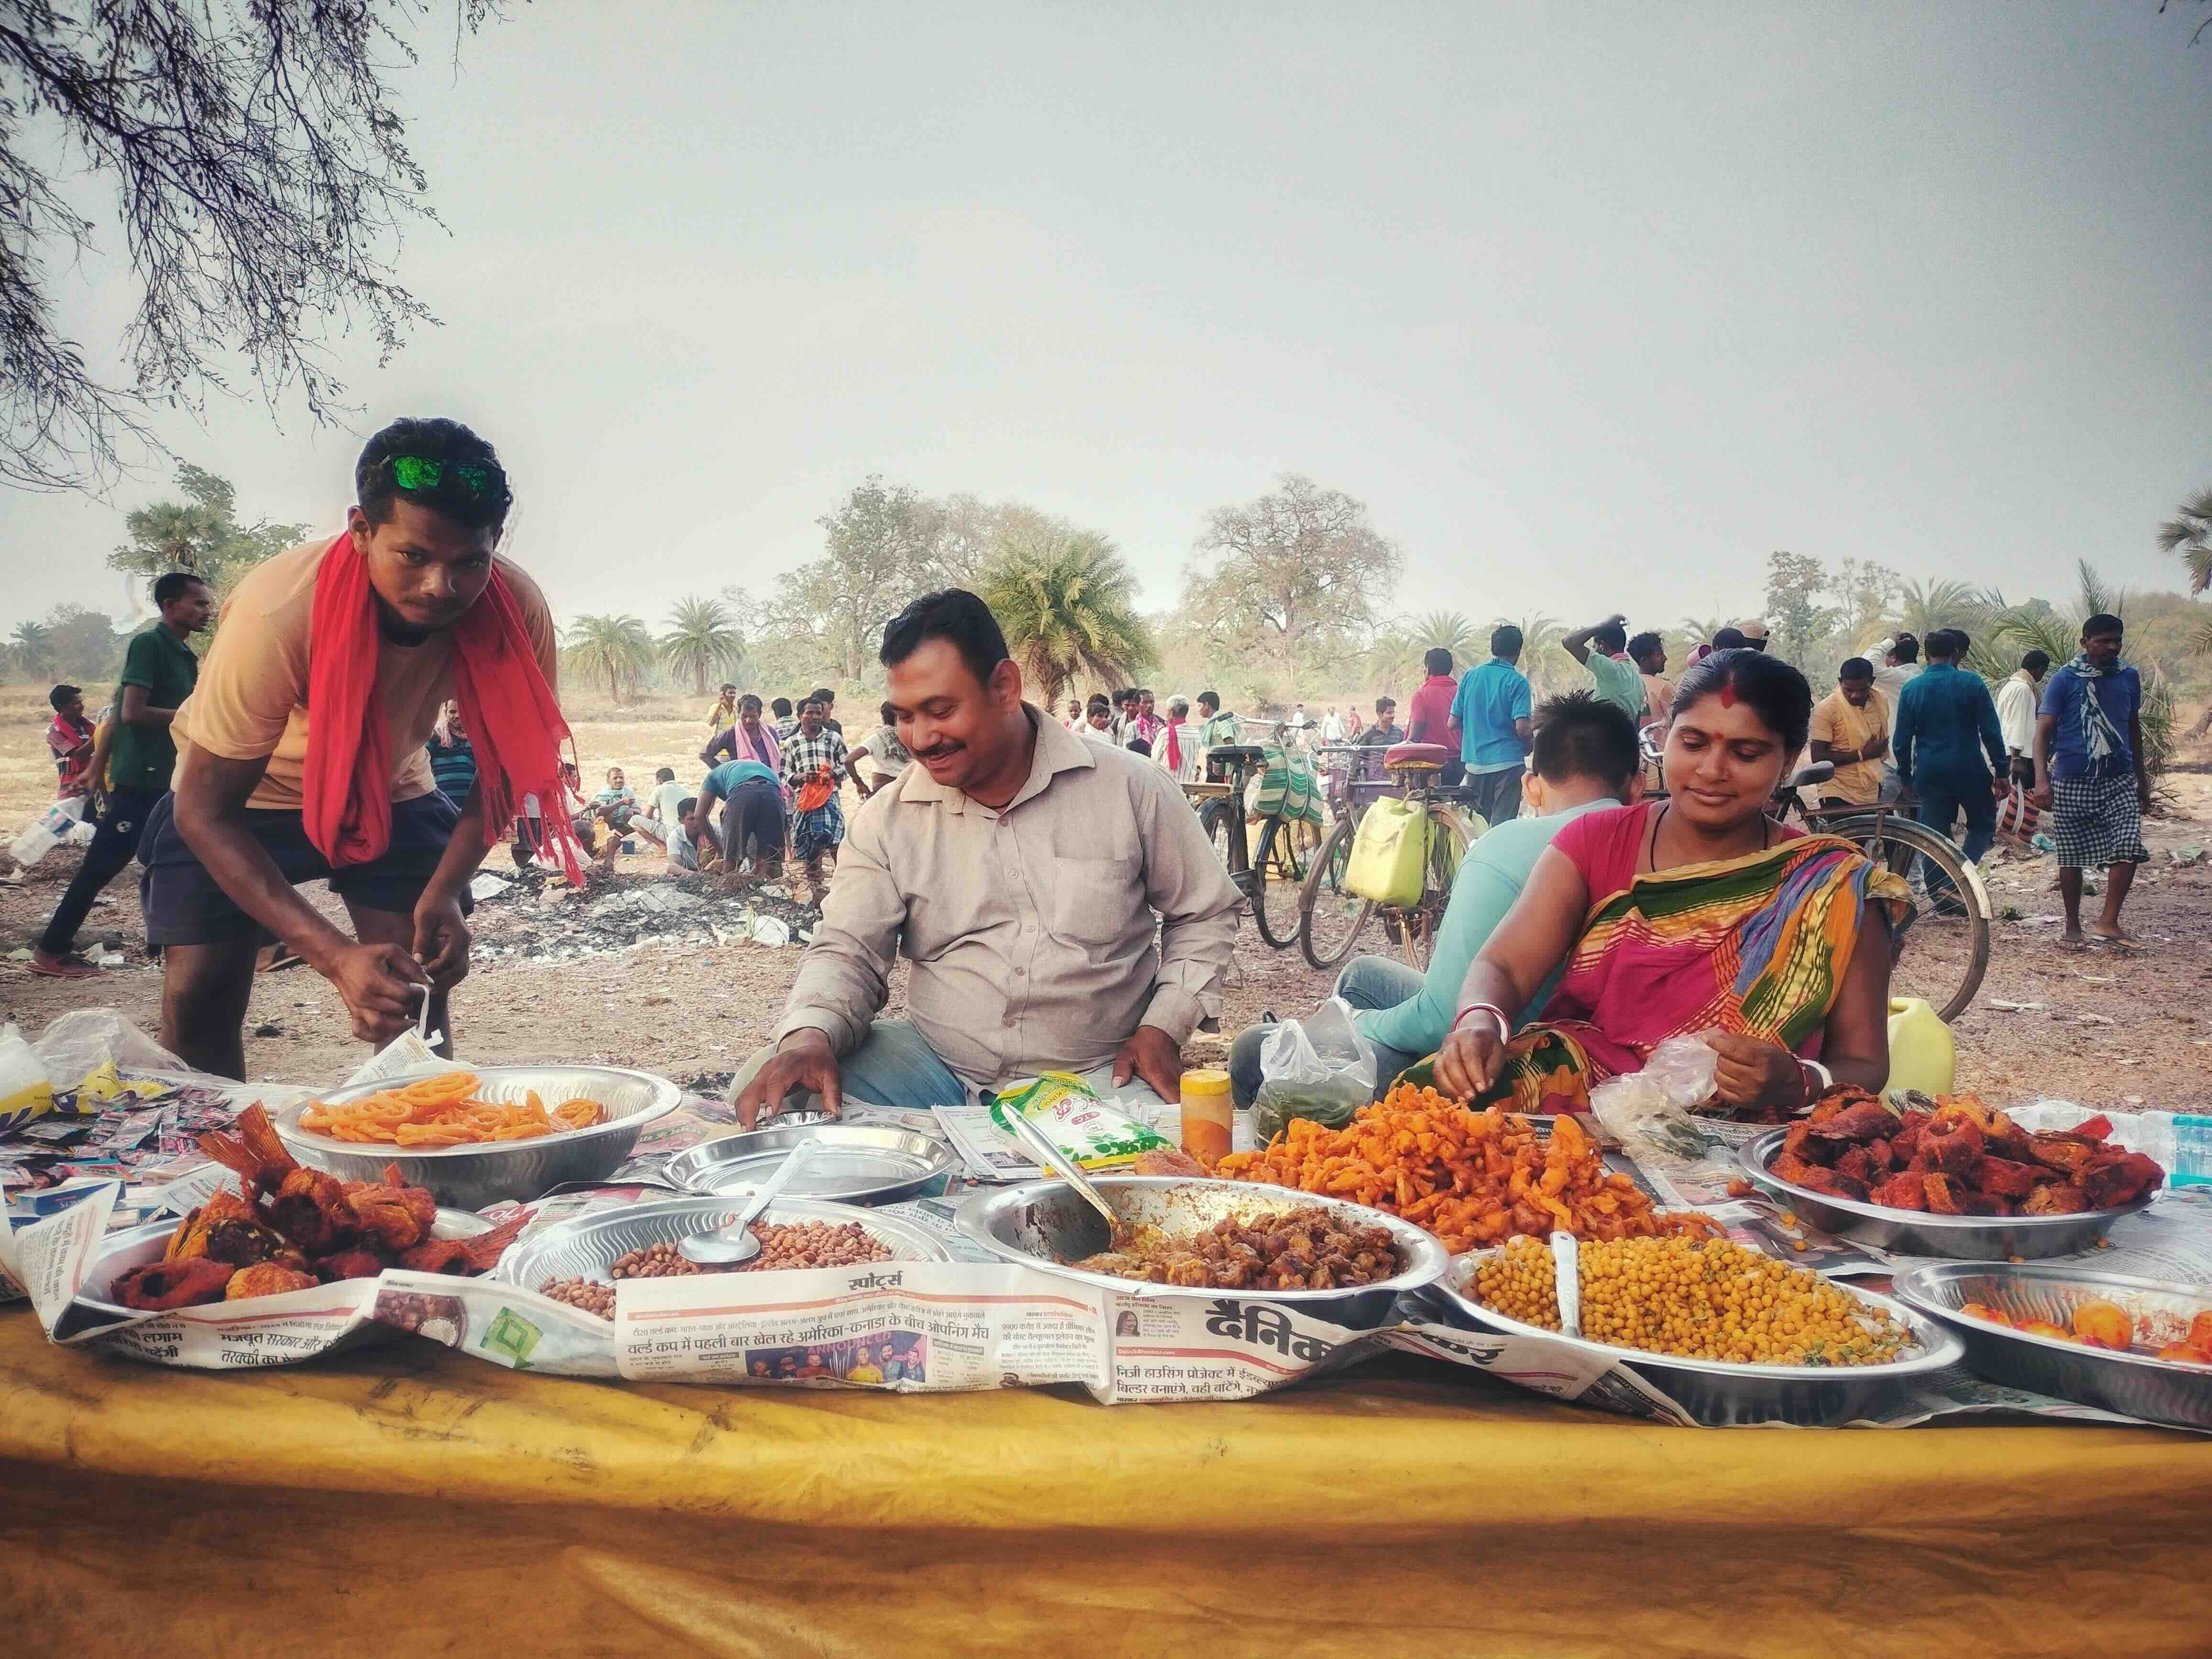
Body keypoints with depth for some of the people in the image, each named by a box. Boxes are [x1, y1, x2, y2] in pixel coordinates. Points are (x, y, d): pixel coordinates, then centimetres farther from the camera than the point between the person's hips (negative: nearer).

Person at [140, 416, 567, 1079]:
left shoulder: (515, 611, -28)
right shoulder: (276, 614, -38)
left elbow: (505, 767, -12)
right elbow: (205, 809, -31)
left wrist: (445, 891, -28)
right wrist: (336, 956, -41)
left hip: (390, 786, 2)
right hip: (244, 790, -2)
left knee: (419, 982, -11)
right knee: (199, 994, -12)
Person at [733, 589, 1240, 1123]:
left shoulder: (1131, 790, -1)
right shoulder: (887, 819, 4)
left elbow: (1205, 914, 9)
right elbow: (848, 952, 1)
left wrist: (1162, 1028, -5)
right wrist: (810, 1035, -21)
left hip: (1098, 1075, -2)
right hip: (935, 1068, 3)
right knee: (764, 1092, -20)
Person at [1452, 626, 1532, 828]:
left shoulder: (1470, 676, 5)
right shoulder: (1517, 681, -8)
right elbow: (1521, 728, -15)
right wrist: (1528, 747, 6)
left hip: (1474, 761, 4)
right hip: (1507, 761, -4)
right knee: (1502, 825, 0)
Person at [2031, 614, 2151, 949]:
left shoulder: (2129, 678, 9)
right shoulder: (2064, 680, -5)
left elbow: (2134, 729, 20)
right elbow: (2043, 730, -8)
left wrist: (2143, 781, 21)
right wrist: (2042, 779, -20)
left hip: (2118, 780, 3)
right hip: (2071, 783, -3)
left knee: (2128, 850, -13)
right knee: (2072, 857, 5)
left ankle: (2108, 923, -6)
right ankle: (2073, 926, 18)